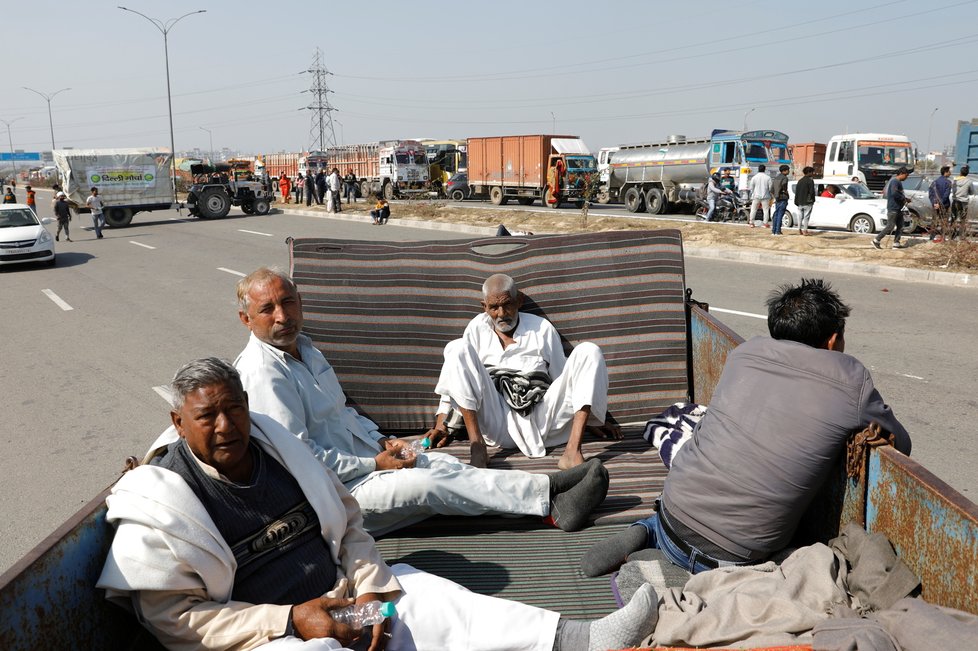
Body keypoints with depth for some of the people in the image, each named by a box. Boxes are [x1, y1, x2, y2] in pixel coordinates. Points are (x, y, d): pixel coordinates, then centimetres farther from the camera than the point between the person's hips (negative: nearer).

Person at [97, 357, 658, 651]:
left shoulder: (276, 446, 6)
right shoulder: (159, 500, -9)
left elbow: (348, 520, 11)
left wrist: (369, 588, -7)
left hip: (338, 598, 6)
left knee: (434, 599, -16)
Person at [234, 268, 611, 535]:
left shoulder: (303, 349, 14)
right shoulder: (261, 373, -18)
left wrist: (380, 441, 5)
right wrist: (374, 464, -16)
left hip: (360, 461, 9)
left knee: (444, 463, -6)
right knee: (431, 483, -19)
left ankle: (549, 494, -11)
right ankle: (550, 502, -15)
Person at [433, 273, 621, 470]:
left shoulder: (542, 328, 14)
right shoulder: (478, 328, 14)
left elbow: (565, 377, 18)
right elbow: (456, 380, 13)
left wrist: (597, 422, 17)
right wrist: (441, 422, 4)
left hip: (541, 417, 1)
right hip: (498, 422, -1)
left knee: (589, 352, -15)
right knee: (457, 349, -17)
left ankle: (572, 451, -32)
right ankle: (477, 444, -28)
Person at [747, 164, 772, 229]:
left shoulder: (754, 177, -2)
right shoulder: (768, 177, -4)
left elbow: (751, 188, 1)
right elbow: (770, 188, -3)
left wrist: (752, 195, 14)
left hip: (756, 196, 1)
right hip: (765, 197, -1)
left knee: (753, 210, 8)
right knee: (766, 210, 4)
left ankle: (751, 223, 7)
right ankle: (765, 223, 1)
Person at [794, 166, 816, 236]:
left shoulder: (800, 181, 12)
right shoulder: (810, 180, -9)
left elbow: (796, 192, 12)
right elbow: (812, 192, -13)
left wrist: (797, 201, 13)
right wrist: (812, 200, -1)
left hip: (800, 202, 6)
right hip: (807, 202, -6)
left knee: (800, 216, 11)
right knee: (806, 217, -3)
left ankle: (799, 230, 11)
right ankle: (805, 230, -4)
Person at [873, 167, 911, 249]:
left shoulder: (898, 182, 17)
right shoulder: (895, 181, -15)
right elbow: (894, 193, -30)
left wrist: (905, 199, 12)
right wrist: (904, 198, -18)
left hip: (898, 208, 10)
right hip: (893, 208, -10)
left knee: (900, 226, 8)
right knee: (890, 226, -7)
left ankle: (896, 243, 10)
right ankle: (876, 240, 1)